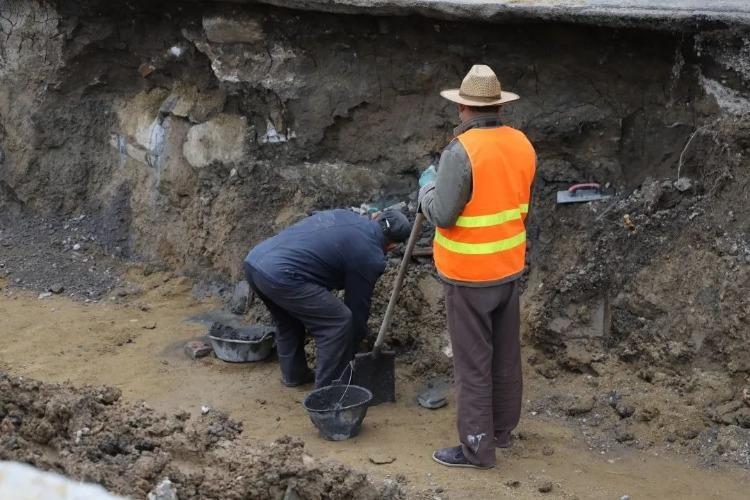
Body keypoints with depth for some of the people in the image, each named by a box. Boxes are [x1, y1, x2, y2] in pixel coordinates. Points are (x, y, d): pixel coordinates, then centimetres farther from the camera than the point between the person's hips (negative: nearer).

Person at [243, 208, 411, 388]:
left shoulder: (343, 215, 23)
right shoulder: (371, 257, 2)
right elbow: (357, 306, 12)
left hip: (254, 259, 9)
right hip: (280, 274, -9)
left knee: (289, 321, 32)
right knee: (339, 321, 3)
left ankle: (293, 374, 41)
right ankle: (328, 387, 9)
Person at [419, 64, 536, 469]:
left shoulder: (460, 152, -22)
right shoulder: (522, 145, 1)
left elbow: (441, 214, -20)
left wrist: (427, 184, -1)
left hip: (470, 275, -7)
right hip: (508, 266, 7)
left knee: (473, 360, 1)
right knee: (505, 353, 17)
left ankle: (477, 446, 8)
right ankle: (501, 427, 32)